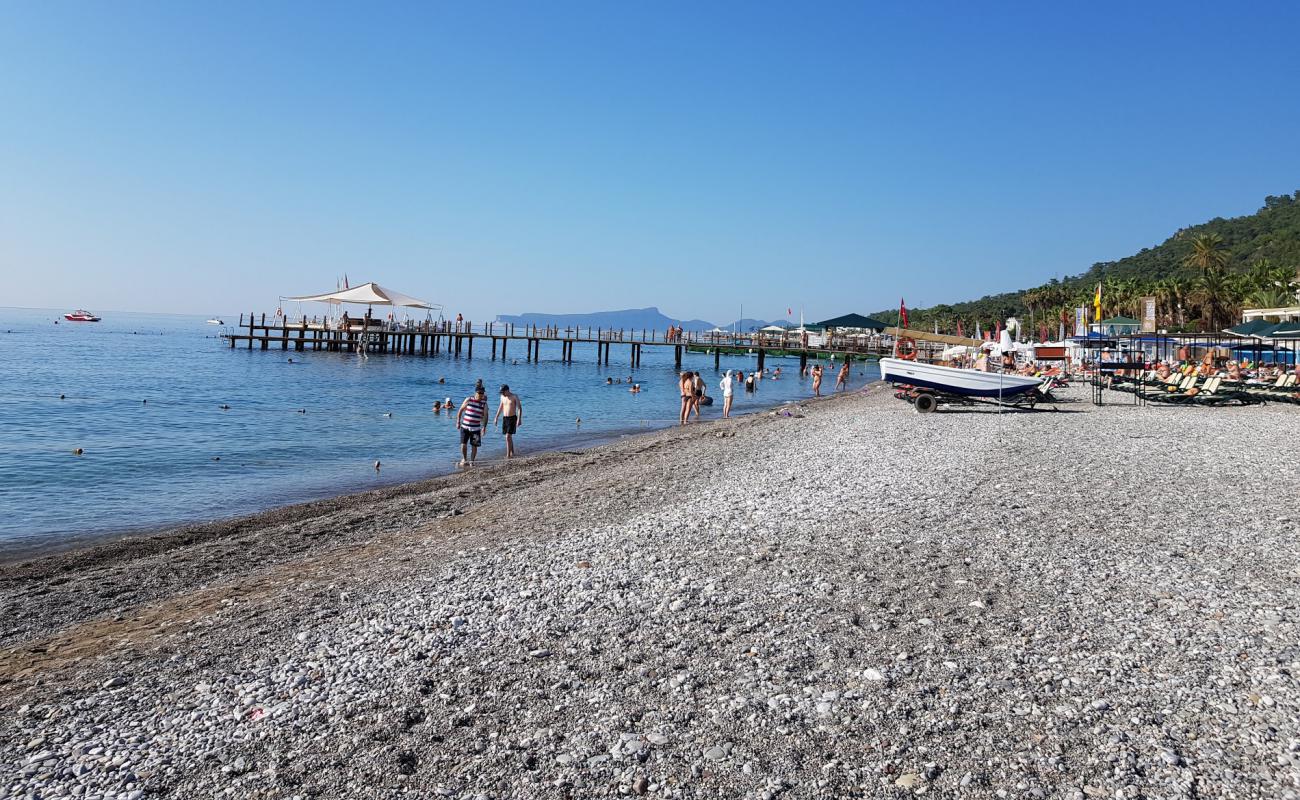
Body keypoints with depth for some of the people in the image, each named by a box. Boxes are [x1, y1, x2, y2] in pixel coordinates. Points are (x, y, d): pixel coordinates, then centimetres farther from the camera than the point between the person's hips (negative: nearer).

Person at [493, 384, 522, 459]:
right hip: (504, 418, 6)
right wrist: (496, 418, 19)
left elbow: (519, 408, -13)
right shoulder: (502, 397, 7)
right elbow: (500, 407, 20)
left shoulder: (515, 397, -10)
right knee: (509, 437, 12)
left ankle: (508, 455, -13)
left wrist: (519, 419, -23)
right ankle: (512, 453, 25)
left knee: (508, 436, -15)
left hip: (512, 418, -6)